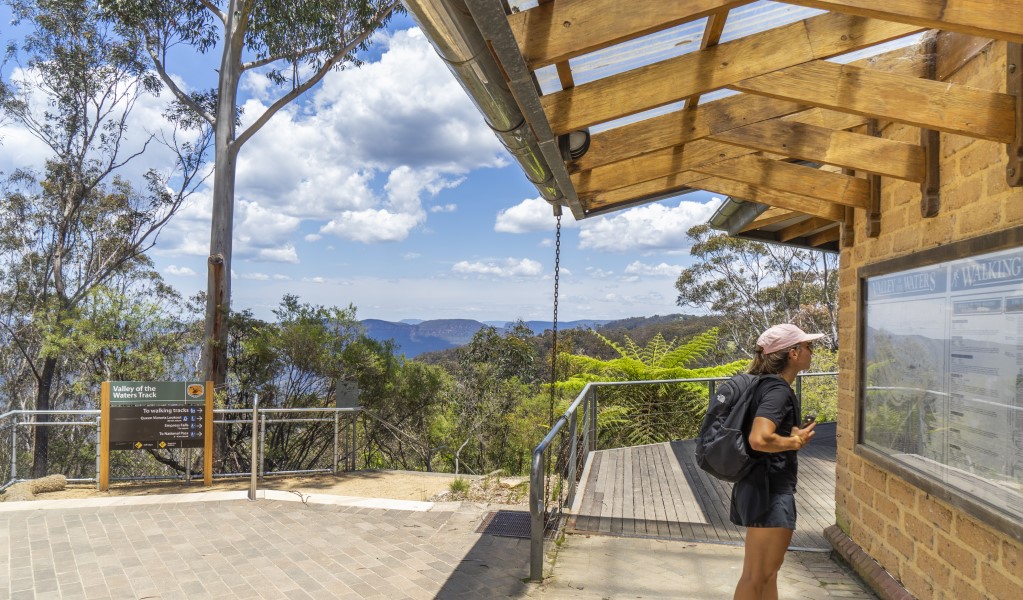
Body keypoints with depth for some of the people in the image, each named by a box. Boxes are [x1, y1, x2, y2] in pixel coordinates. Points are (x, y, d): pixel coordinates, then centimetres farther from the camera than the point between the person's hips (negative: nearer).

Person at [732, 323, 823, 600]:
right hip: (769, 489, -10)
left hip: (766, 486, 10)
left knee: (770, 569, 21)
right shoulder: (778, 390, -18)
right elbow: (759, 439, -33)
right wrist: (796, 441, -16)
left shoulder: (767, 385, 10)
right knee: (756, 576, 0)